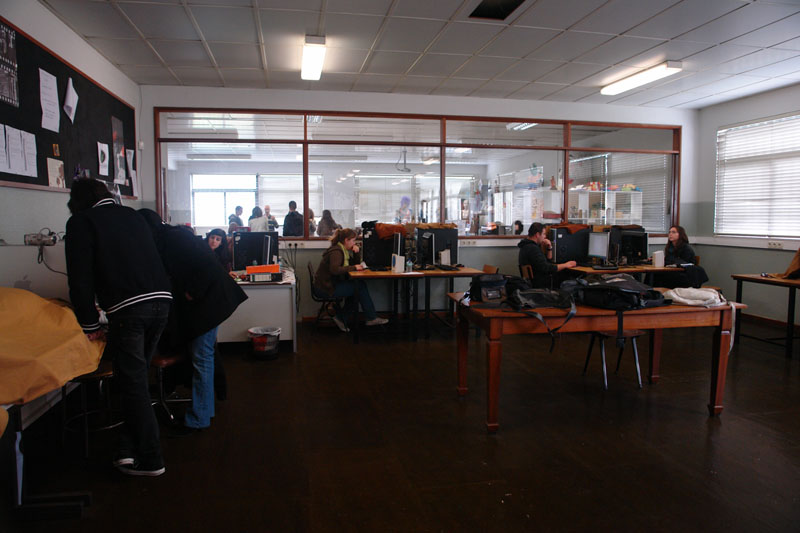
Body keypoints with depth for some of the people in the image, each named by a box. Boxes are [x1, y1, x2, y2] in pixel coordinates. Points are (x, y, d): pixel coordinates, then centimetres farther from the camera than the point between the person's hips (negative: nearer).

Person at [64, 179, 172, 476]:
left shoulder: (81, 222, 5)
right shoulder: (132, 215, 22)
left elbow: (80, 279, -1)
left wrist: (89, 325, 6)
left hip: (128, 307, -6)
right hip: (161, 299, 6)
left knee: (133, 382, 4)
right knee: (136, 376, 18)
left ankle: (150, 460, 11)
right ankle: (130, 448, 20)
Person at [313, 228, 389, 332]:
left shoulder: (343, 250, 14)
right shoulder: (336, 251, -17)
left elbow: (356, 263, 20)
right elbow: (334, 269, -33)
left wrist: (357, 251, 2)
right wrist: (353, 267, -24)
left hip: (331, 283, 10)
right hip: (326, 287, -10)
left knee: (359, 286, 4)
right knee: (361, 287, -11)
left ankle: (341, 318, 6)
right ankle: (372, 318, 0)